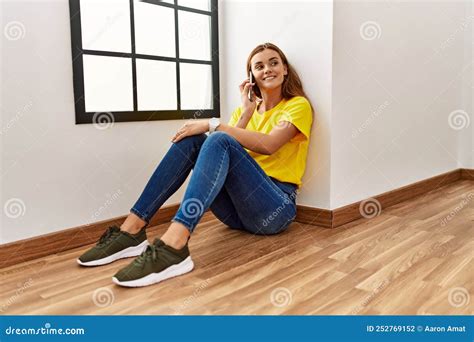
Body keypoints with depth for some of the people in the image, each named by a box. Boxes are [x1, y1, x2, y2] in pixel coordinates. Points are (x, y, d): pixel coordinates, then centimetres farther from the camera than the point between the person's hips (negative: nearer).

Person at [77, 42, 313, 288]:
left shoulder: (298, 105, 3)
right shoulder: (245, 109, 19)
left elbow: (268, 145, -19)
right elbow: (231, 153, 2)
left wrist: (213, 124, -18)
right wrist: (246, 112, -1)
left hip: (276, 208, -5)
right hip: (237, 208, 5)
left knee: (219, 141, -29)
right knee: (191, 138, -14)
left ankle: (173, 247, -47)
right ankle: (131, 230, -23)